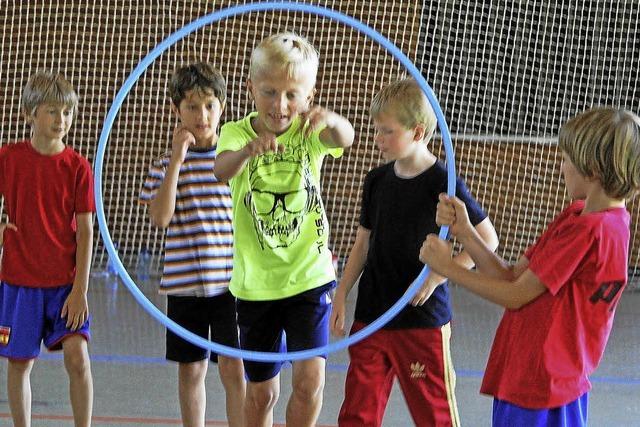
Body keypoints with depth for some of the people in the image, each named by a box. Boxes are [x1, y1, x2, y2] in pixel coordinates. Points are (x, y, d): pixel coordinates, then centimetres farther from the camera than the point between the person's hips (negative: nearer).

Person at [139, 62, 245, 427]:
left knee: (233, 367, -7)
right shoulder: (167, 165, 3)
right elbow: (160, 218, -13)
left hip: (231, 282, -1)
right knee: (191, 369, 11)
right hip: (184, 283, 1)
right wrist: (177, 160, -16)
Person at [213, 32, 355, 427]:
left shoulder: (310, 132, -6)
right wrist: (249, 149, -55)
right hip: (255, 283, 1)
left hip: (310, 275, 0)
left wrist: (332, 121, -55)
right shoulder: (238, 132, -8)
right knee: (262, 391, 11)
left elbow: (345, 139, -30)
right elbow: (222, 170, -31)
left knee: (311, 379, -14)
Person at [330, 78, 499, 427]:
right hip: (371, 316, 5)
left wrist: (437, 276, -16)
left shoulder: (443, 183, -12)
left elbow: (487, 240, -8)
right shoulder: (377, 181, 6)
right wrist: (341, 296, 9)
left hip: (423, 321, -5)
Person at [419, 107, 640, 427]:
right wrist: (464, 231, 0)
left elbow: (515, 296, -15)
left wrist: (449, 269, -3)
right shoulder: (577, 214, 10)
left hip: (541, 388, -10)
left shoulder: (590, 229, -20)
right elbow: (513, 277, 8)